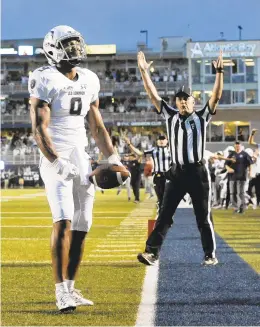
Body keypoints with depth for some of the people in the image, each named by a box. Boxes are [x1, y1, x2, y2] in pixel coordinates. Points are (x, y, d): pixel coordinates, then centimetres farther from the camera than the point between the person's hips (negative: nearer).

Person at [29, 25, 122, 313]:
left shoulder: (88, 80, 12)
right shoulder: (45, 80, -9)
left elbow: (97, 128, 19)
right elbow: (39, 129, -15)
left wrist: (113, 159, 13)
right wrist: (56, 163, -23)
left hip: (81, 156, 7)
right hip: (56, 157, -7)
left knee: (81, 226, 7)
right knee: (64, 220, -19)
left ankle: (70, 288, 18)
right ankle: (61, 292, -18)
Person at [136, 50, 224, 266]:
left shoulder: (202, 117, 3)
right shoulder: (171, 117, 8)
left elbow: (216, 96, -8)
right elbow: (153, 95, 4)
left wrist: (219, 72, -19)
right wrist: (144, 72, -3)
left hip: (198, 173, -2)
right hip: (177, 173, 2)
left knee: (204, 217, 5)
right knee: (165, 214, -1)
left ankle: (210, 255, 13)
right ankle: (152, 252, -4)